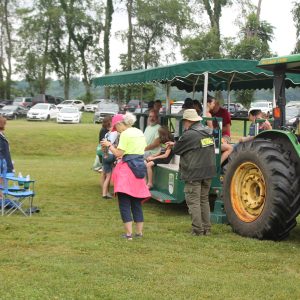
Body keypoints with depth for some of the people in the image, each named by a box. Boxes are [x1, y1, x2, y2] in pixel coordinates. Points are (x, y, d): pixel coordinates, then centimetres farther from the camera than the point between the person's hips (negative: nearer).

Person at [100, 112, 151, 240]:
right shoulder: (140, 132, 14)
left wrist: (109, 145, 3)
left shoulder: (125, 134, -10)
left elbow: (119, 154, -13)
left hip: (127, 168, -8)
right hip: (140, 167, 8)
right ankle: (139, 232, 17)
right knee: (137, 203, 14)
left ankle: (128, 233, -7)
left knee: (124, 203, -4)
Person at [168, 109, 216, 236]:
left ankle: (198, 230, 0)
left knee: (193, 202, 0)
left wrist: (174, 145, 18)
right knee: (204, 200, 17)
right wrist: (175, 144, 20)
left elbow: (176, 150, -7)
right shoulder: (208, 133, 8)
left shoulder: (189, 135, -16)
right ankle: (206, 228, 19)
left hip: (194, 174, -7)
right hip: (208, 172, 8)